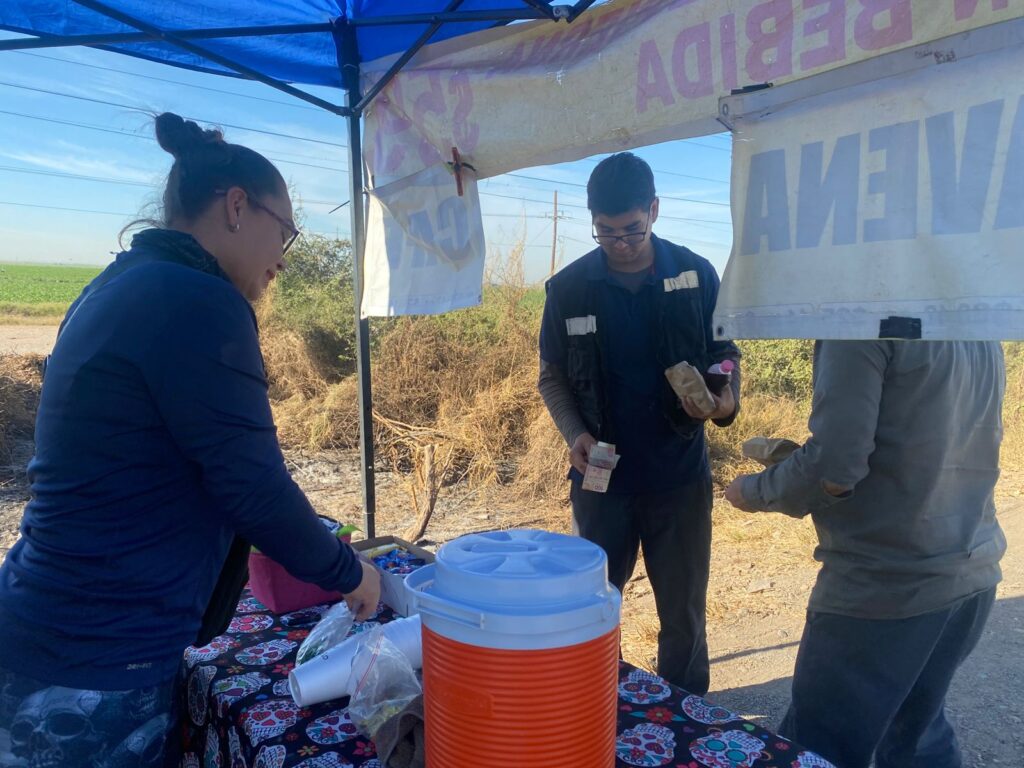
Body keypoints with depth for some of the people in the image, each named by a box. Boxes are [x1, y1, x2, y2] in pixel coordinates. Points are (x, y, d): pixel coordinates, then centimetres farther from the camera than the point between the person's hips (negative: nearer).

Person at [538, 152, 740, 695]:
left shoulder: (696, 275, -5)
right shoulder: (569, 288, -4)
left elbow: (725, 351, 4)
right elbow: (552, 377, 2)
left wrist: (726, 400, -17)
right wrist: (575, 434, -15)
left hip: (679, 476, 0)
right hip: (601, 477, 1)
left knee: (684, 618, 13)